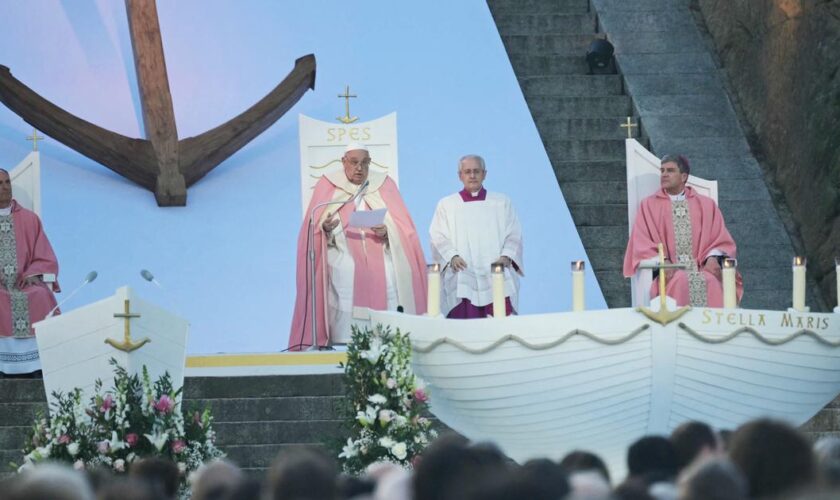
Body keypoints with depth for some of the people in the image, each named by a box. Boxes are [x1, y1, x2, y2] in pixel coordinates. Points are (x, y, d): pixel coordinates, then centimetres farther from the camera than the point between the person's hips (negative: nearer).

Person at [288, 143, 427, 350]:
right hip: (344, 257, -1)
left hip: (380, 259, 1)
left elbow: (403, 229, 9)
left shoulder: (385, 185, 14)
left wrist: (386, 232, -13)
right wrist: (326, 228, -16)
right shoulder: (327, 186, 12)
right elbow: (314, 229, 6)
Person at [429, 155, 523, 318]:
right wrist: (452, 256, -14)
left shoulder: (502, 202, 17)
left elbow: (514, 235, 10)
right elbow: (439, 237, 6)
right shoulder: (446, 205, 15)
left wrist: (506, 257, -10)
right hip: (462, 279, 0)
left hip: (497, 280, 1)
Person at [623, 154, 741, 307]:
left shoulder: (706, 205, 18)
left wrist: (713, 258, -11)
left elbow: (720, 239, 11)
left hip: (702, 269, 1)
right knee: (681, 282, -34)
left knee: (711, 282, -32)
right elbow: (642, 245, 5)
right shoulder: (649, 205, 14)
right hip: (669, 272, -1)